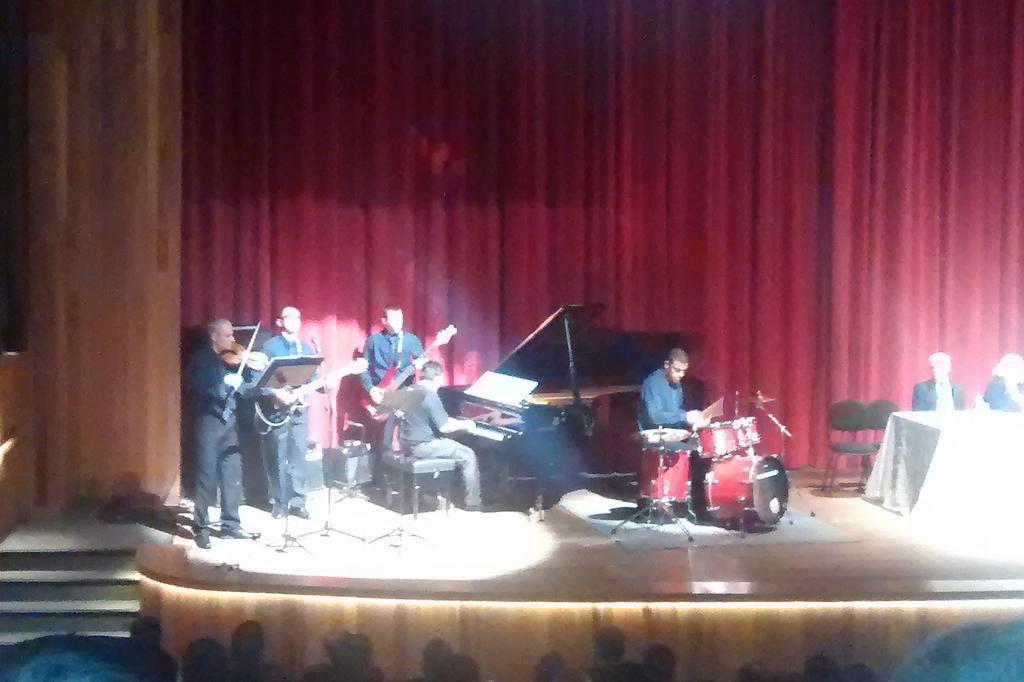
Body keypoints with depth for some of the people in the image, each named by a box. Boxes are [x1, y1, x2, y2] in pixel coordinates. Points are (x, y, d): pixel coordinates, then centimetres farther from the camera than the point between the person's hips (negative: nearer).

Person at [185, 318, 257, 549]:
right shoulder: (200, 359, -4)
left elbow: (245, 387, 12)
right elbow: (193, 385, -21)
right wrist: (224, 384, -28)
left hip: (229, 421, 5)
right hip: (209, 420, -5)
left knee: (233, 473, 8)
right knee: (207, 474, -3)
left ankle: (230, 524, 16)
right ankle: (201, 527, 5)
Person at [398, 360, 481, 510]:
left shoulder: (408, 391, 7)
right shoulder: (430, 395, -19)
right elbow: (444, 427, -20)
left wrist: (448, 420, 23)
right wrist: (464, 424, -2)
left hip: (407, 443, 9)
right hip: (422, 447, -9)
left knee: (447, 443, 32)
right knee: (469, 456, 1)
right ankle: (473, 503, 2)